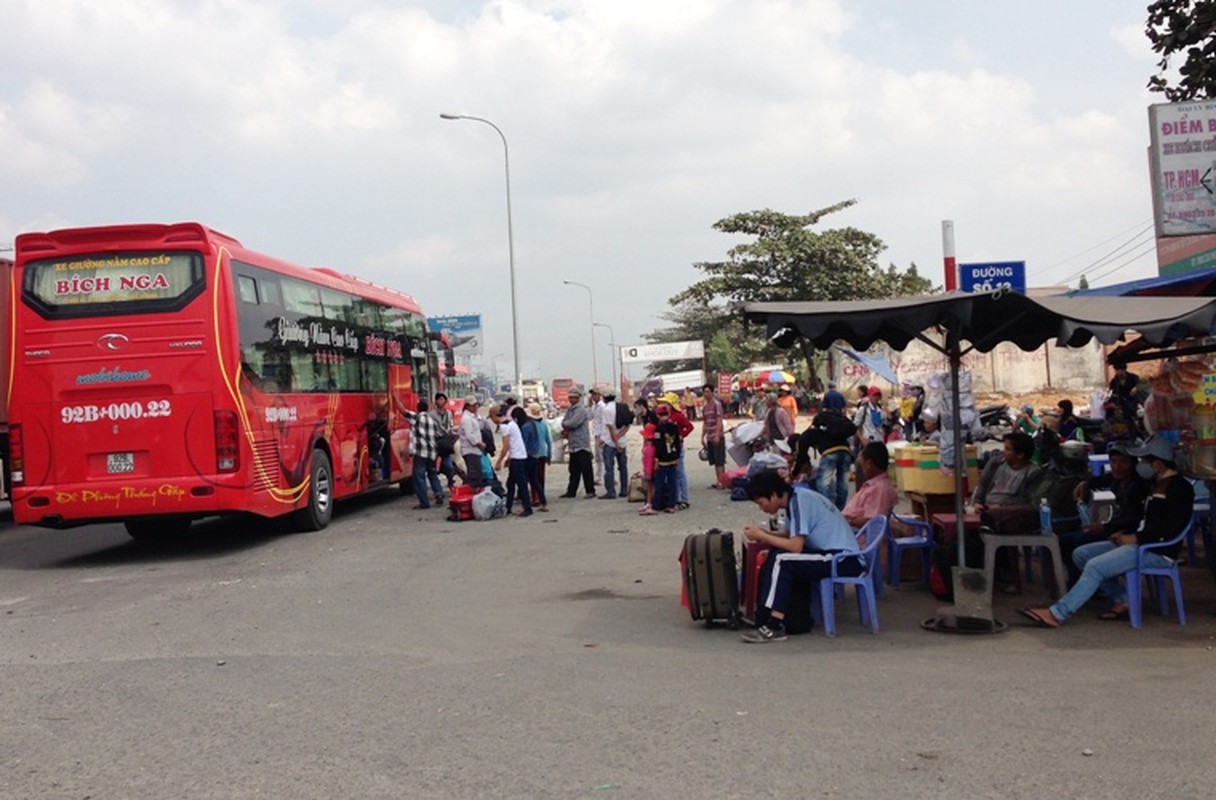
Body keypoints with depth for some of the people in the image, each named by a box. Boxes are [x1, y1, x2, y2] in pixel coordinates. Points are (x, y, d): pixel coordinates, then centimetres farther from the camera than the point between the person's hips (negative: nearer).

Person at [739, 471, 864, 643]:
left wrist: (761, 536, -12)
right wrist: (765, 536, 4)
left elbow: (796, 546, -23)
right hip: (838, 555, 10)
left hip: (845, 560, -10)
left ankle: (775, 626, -19)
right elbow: (796, 538, 17)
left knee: (782, 560, -19)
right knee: (778, 555, 2)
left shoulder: (799, 501, -17)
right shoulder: (796, 497, 10)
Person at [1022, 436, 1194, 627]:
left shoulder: (1180, 487, -11)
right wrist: (1126, 534, 7)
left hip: (1158, 552, -11)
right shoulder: (1157, 484, 19)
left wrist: (1136, 538, -17)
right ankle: (1121, 599, -1)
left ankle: (1057, 614, -27)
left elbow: (1170, 528, -21)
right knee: (1081, 554, 4)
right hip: (1141, 544, 11)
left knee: (1095, 567, -26)